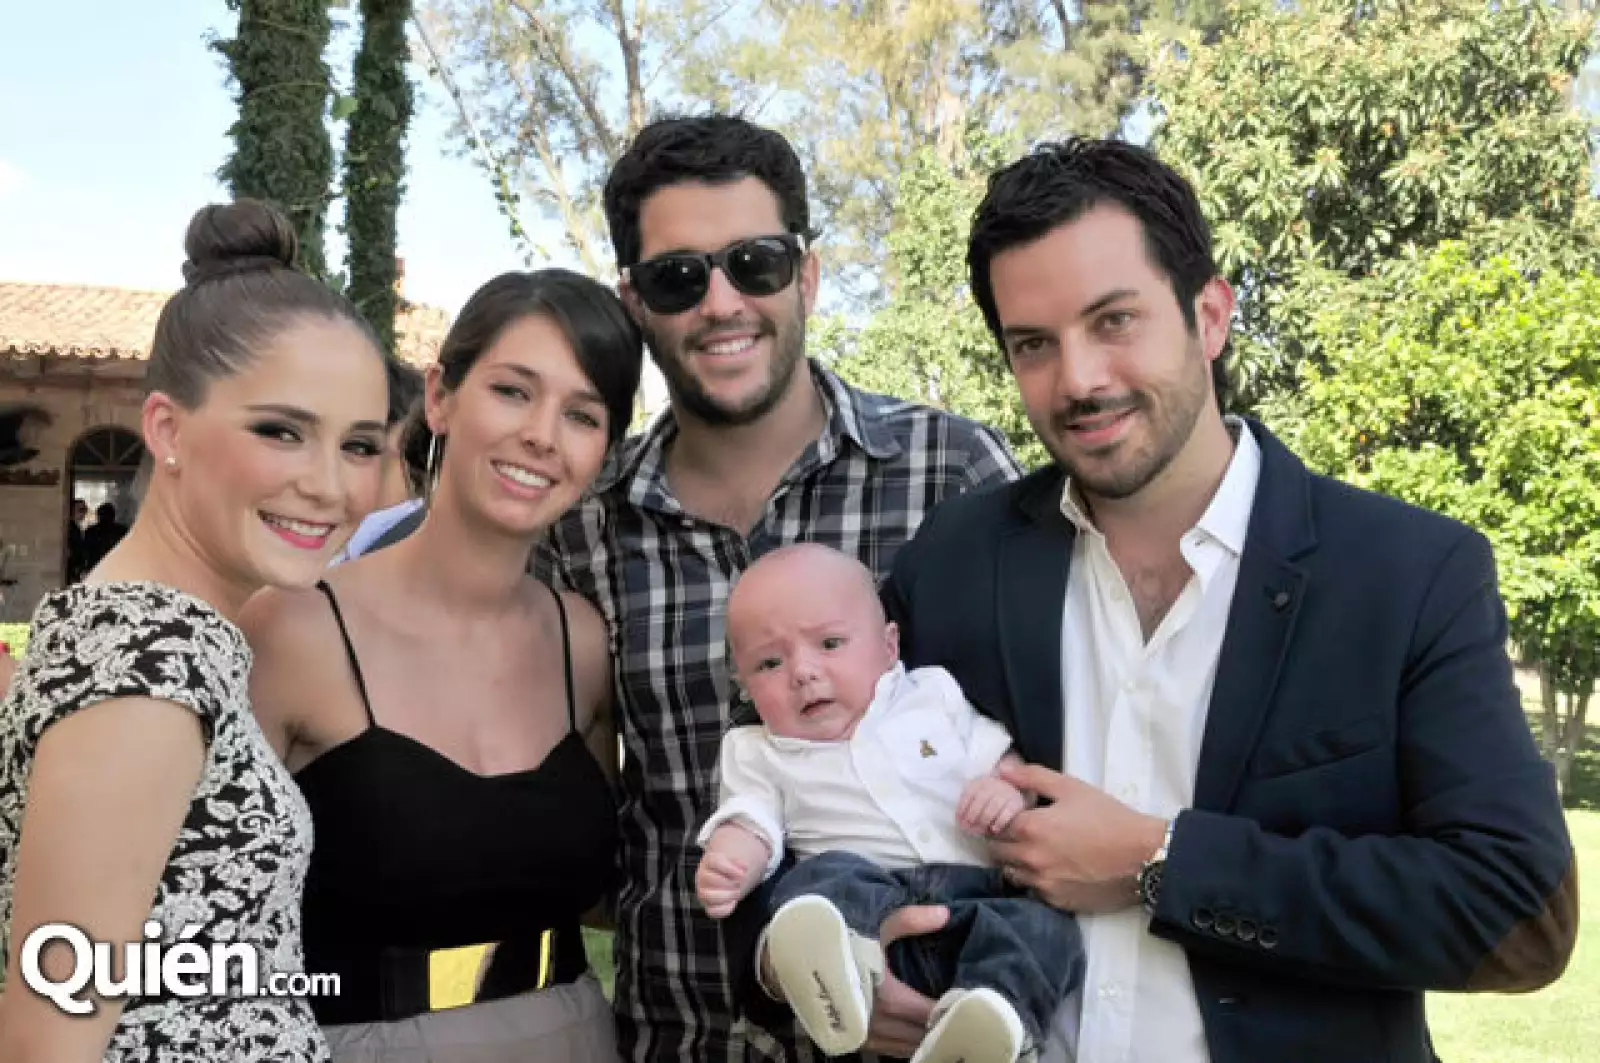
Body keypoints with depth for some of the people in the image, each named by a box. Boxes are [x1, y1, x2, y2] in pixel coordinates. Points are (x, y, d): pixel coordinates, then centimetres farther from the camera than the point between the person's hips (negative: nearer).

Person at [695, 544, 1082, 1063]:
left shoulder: (935, 696, 18)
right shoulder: (759, 754, 16)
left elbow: (1005, 756, 16)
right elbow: (750, 824, 6)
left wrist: (1010, 788, -8)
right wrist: (727, 867, -18)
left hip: (975, 891, 2)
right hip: (865, 893, -1)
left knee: (1046, 926, -26)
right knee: (825, 873, -32)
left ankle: (983, 1012, -49)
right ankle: (838, 971, -61)